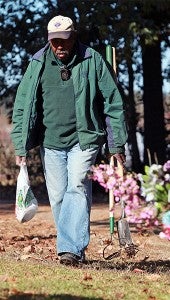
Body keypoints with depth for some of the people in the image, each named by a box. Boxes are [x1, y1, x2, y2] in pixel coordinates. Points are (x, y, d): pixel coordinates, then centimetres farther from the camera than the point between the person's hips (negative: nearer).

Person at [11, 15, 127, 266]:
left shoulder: (93, 61, -2)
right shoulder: (38, 65, 3)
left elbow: (113, 102, 2)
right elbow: (22, 106, 6)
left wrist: (118, 143, 0)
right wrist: (21, 146, 0)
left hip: (84, 139, -3)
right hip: (51, 142, 3)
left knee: (77, 189, -17)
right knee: (58, 197, 4)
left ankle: (71, 249, -24)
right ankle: (76, 248, 15)